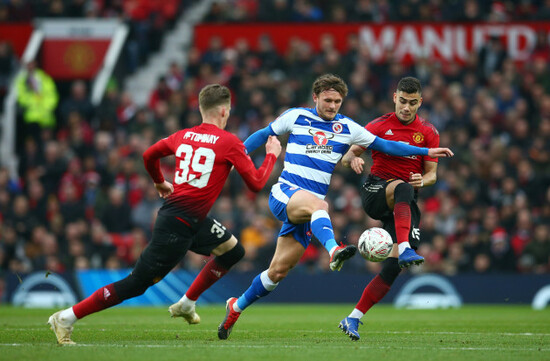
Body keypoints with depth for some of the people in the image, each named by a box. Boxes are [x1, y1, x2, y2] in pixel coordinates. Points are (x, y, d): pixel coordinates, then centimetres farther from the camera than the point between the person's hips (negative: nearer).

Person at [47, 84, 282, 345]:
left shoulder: (183, 136, 10)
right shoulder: (230, 143, -10)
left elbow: (149, 155, 21)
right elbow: (256, 183, -6)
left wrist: (160, 182, 38)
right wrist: (272, 155, 9)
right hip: (178, 226, -9)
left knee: (233, 250, 21)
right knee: (136, 285, -6)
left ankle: (186, 304, 26)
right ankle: (66, 318, -5)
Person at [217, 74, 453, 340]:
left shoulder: (347, 128, 11)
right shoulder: (296, 117, 5)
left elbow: (384, 145, 13)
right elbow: (264, 134, 17)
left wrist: (426, 152, 8)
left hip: (311, 205, 3)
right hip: (284, 194, -3)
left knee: (278, 271, -1)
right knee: (318, 205, -38)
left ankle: (236, 307, 16)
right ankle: (334, 251, -65)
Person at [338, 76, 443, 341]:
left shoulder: (428, 133, 8)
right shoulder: (378, 126, 4)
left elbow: (432, 174, 9)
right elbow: (348, 156, 7)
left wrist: (423, 180, -15)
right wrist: (353, 159, -18)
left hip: (405, 205, 3)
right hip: (376, 191, -2)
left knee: (394, 265, -12)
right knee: (402, 188, -39)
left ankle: (354, 318, -3)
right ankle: (405, 249, -57)